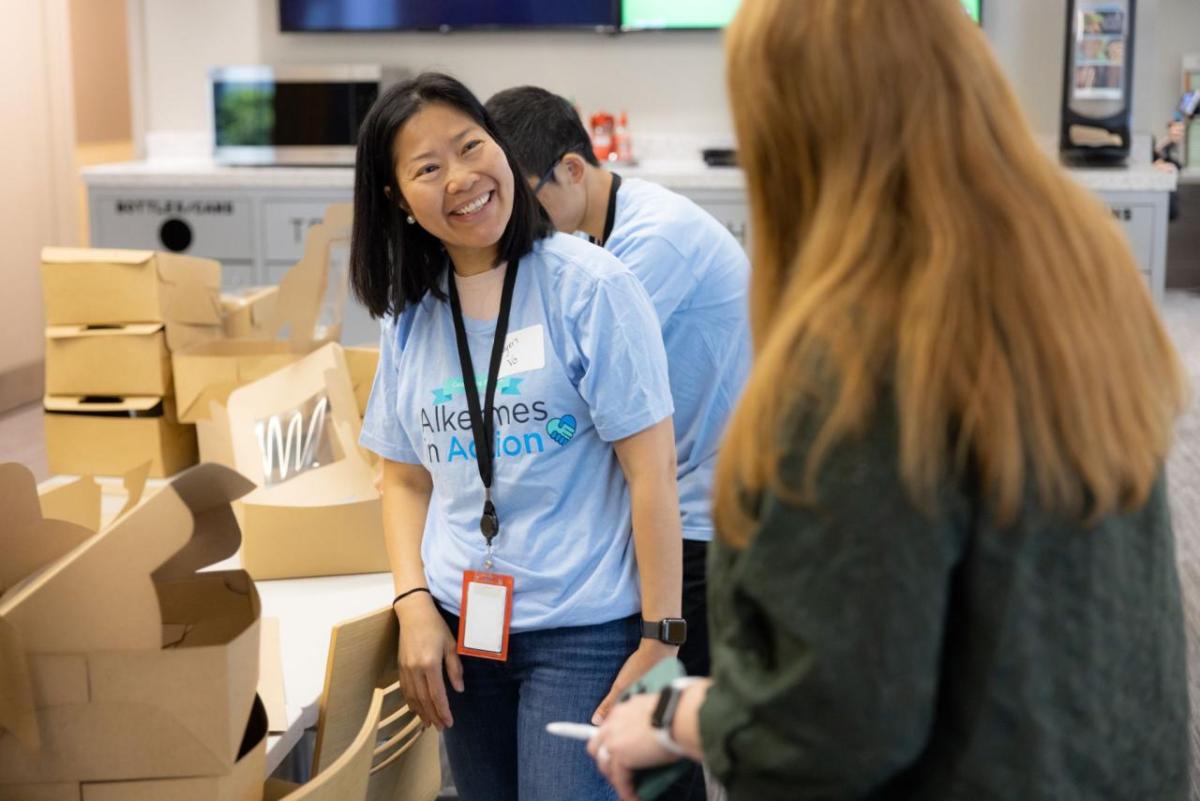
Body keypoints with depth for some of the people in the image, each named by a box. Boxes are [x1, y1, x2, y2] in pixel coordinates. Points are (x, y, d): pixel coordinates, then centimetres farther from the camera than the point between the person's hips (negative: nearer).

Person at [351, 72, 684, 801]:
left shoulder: (589, 287, -10)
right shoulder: (410, 314, 5)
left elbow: (651, 469, -11)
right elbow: (406, 480, 12)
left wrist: (660, 639, -14)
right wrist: (414, 607, -2)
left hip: (586, 631, -5)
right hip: (462, 628, 5)